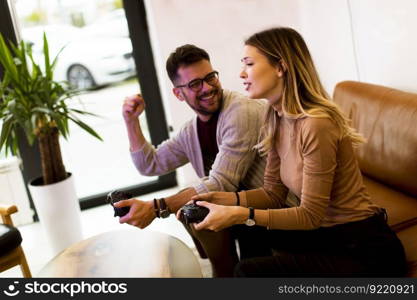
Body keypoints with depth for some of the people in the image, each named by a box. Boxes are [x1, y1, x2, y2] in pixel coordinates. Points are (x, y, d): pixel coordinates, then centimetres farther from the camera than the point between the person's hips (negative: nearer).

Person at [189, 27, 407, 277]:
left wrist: (240, 215, -26)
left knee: (250, 270, -19)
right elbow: (273, 193, 5)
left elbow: (310, 215, -21)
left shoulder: (316, 124, -25)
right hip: (329, 234, 8)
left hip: (365, 250, -8)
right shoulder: (277, 121, 2)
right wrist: (224, 199, -10)